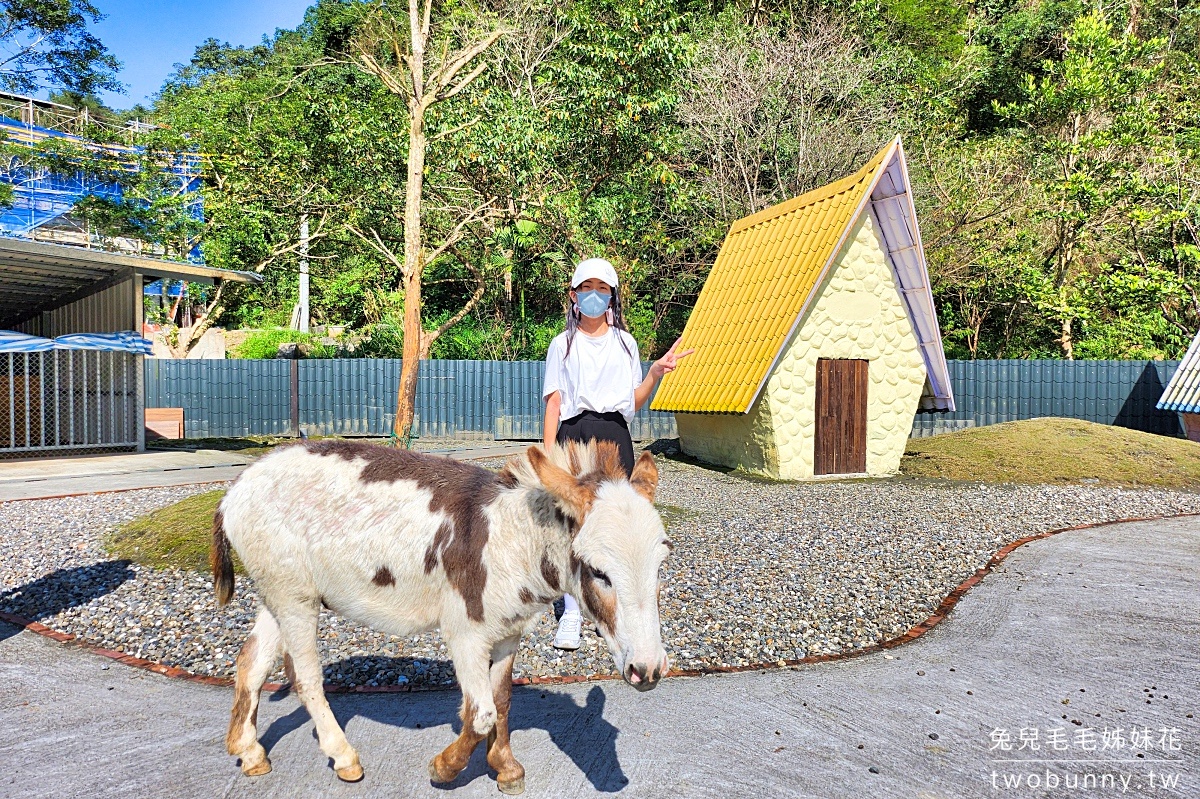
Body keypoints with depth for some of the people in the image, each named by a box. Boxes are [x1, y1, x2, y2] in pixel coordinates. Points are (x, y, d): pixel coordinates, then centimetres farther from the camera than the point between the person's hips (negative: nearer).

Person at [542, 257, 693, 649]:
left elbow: (635, 401, 11)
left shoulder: (624, 342, 13)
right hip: (574, 433, -1)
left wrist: (655, 373, -5)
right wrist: (548, 453, -5)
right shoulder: (563, 344, 10)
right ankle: (571, 613, 3)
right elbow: (554, 402, 3)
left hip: (613, 436, 1)